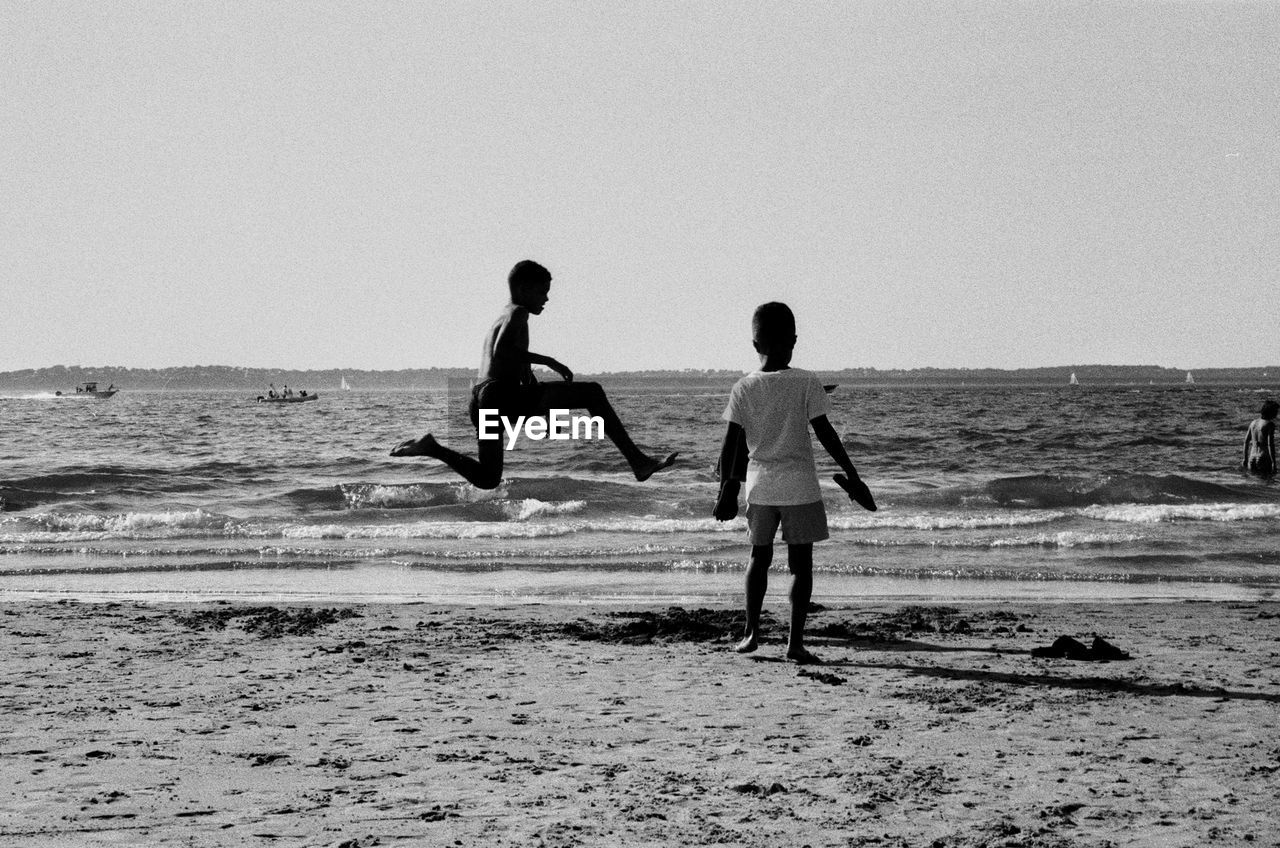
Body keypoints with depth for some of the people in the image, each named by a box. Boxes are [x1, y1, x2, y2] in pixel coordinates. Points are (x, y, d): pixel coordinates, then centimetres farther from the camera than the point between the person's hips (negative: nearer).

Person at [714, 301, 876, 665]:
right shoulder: (806, 382, -8)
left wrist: (726, 486, 5)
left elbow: (731, 443, -3)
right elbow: (824, 432, -8)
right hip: (800, 485, -2)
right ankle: (795, 642, -2)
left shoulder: (743, 388, -2)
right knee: (800, 562, 2)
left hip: (760, 485, 2)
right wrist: (851, 473, -1)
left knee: (759, 557, 19)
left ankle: (752, 632, 18)